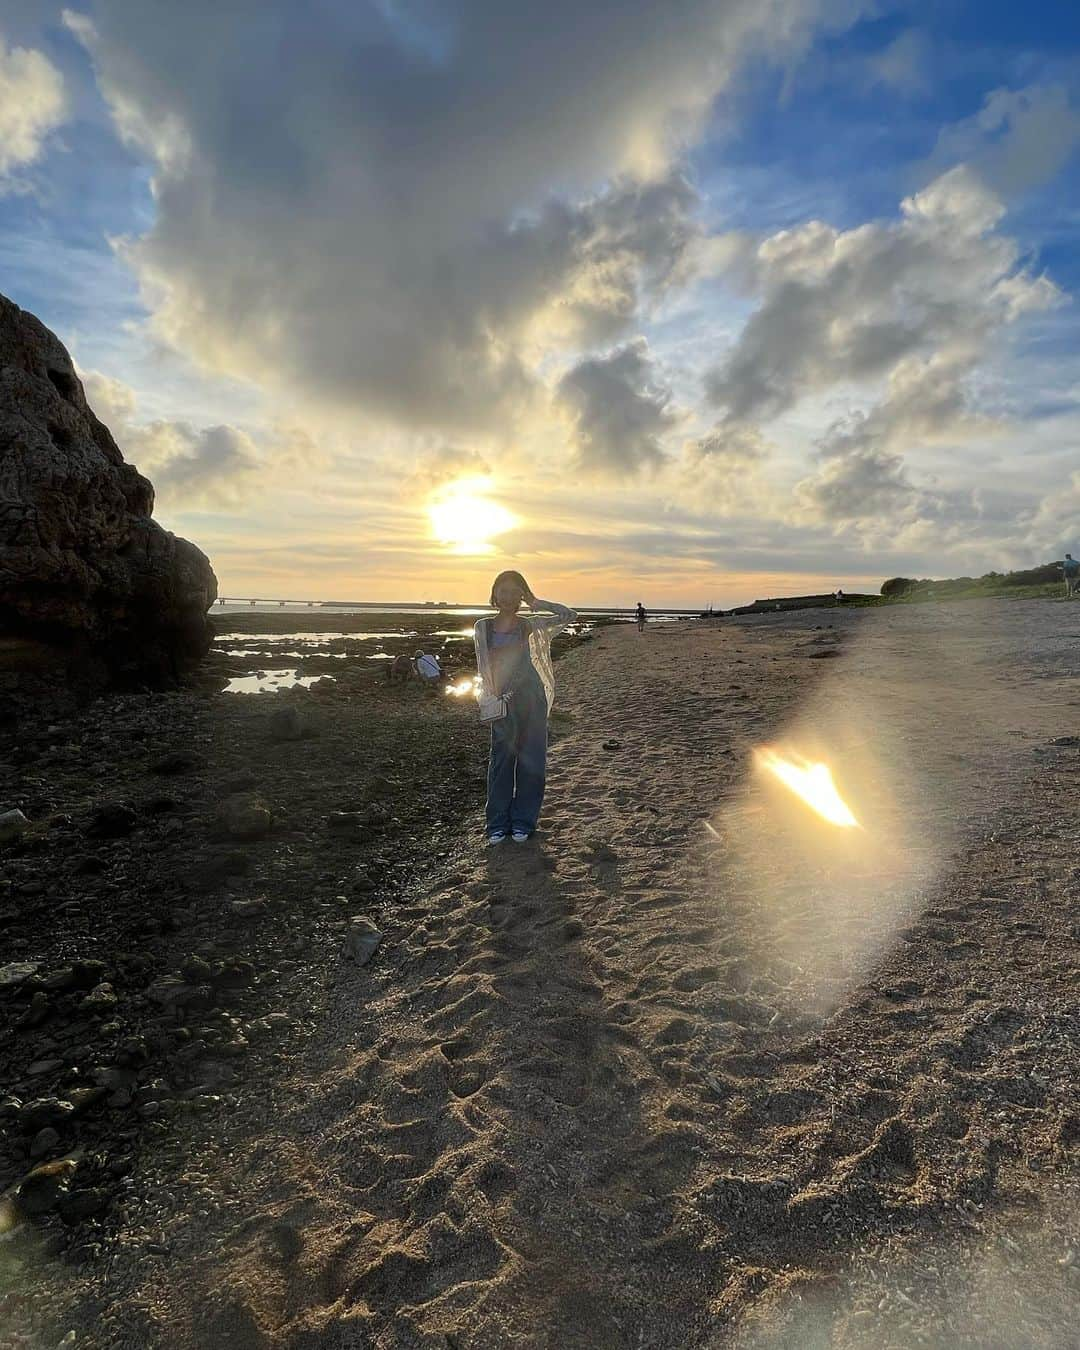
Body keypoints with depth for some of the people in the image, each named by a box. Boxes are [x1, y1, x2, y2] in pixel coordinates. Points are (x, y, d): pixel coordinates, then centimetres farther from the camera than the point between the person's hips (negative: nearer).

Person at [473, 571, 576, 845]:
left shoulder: (529, 624, 5)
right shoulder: (483, 627, 5)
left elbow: (568, 615, 3)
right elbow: (484, 667, 6)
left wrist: (535, 602, 0)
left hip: (532, 696, 1)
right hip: (503, 701, -1)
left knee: (531, 759, 4)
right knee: (501, 759, 3)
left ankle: (523, 822, 15)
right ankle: (498, 823, 13)